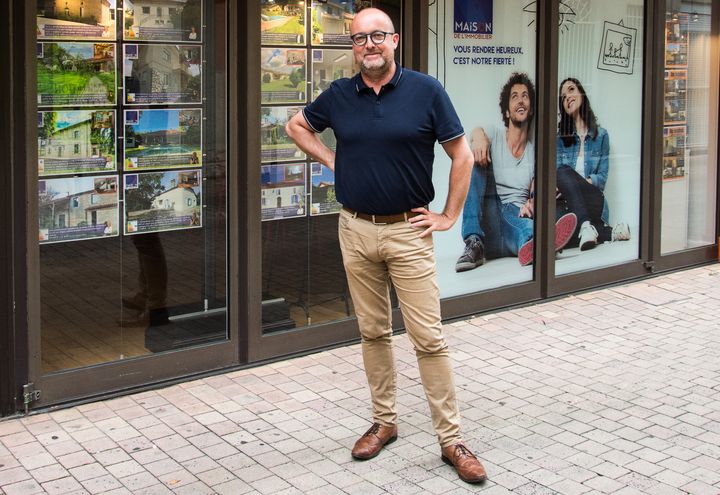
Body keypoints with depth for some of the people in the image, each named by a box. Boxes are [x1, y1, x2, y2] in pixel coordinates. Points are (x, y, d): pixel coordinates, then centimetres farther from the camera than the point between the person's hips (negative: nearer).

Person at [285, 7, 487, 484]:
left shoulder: (425, 90, -6)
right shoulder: (339, 95, 3)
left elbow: (463, 155, 0)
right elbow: (297, 126, 22)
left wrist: (449, 216, -2)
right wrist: (332, 160, 8)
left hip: (408, 231, -3)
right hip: (356, 230, 3)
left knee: (429, 338, -3)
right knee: (374, 332, 13)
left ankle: (451, 439, 5)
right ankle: (384, 421, 27)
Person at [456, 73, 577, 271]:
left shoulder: (535, 151, 16)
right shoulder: (494, 135, 11)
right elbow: (477, 133, -12)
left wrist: (531, 204, -21)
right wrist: (478, 137, -39)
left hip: (516, 216, 0)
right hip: (488, 217, 0)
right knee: (477, 157, -21)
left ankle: (530, 243, -78)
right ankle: (474, 243, -37)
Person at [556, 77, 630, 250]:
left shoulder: (600, 135, 10)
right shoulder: (559, 136, 12)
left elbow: (602, 177, 2)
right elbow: (558, 172, 0)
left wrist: (575, 184, -16)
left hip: (591, 199, -2)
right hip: (566, 201, 2)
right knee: (562, 172, -33)